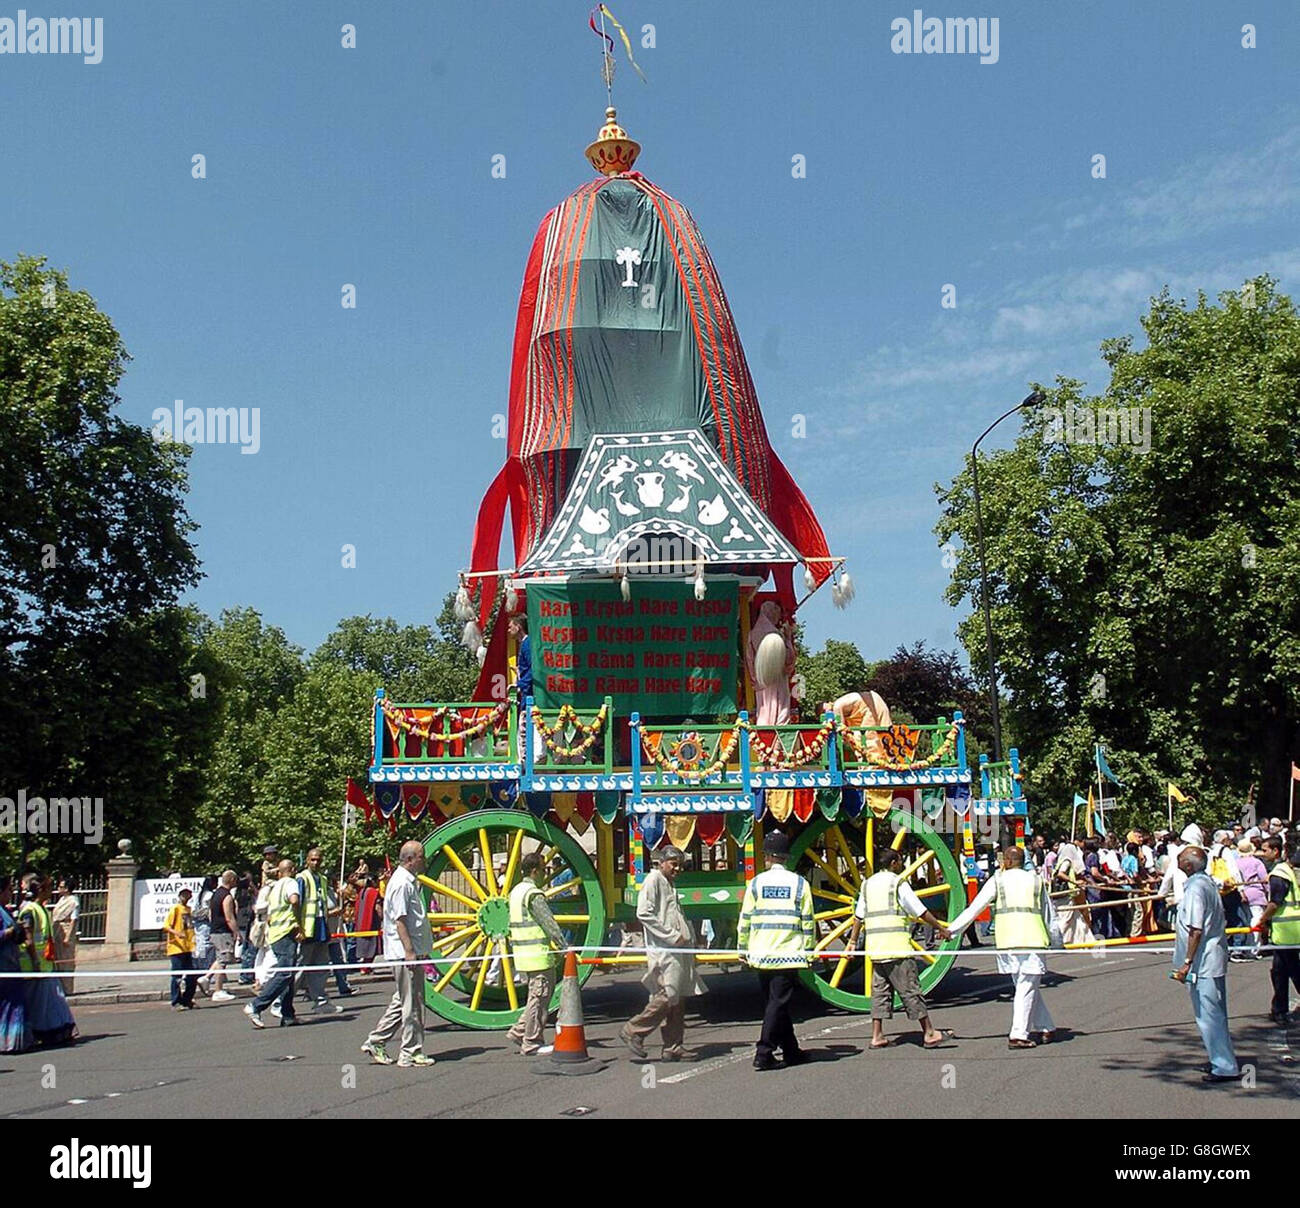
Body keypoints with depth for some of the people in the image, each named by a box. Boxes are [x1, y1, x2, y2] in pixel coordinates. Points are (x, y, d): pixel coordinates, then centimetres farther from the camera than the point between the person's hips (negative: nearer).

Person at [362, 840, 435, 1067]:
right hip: (405, 953, -10)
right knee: (411, 1004, -3)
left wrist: (421, 951, 22)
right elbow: (400, 920, -20)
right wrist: (409, 951, -22)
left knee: (404, 1001, 15)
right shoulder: (401, 883, -15)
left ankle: (376, 1042, 21)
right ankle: (411, 1052, 4)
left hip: (413, 951, 10)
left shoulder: (410, 881, 16)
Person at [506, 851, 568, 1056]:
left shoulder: (516, 891, 16)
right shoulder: (534, 894, -15)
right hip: (538, 954, -10)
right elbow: (549, 923, -18)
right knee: (539, 997, -3)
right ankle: (532, 1043, 1)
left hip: (524, 953, 10)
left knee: (537, 996, 17)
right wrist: (564, 947, -15)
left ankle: (519, 1032, 17)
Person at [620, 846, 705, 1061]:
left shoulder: (669, 885, 22)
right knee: (668, 995, -14)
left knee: (679, 999, 8)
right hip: (663, 950, -10)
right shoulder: (653, 880, -7)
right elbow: (644, 914, -18)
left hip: (677, 950, 10)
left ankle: (673, 1047, 13)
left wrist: (689, 937, 11)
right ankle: (633, 1031, -3)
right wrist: (672, 936, -18)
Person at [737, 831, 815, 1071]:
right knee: (778, 1003, -1)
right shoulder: (799, 883, -1)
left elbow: (745, 920, 4)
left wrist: (743, 949, 15)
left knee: (774, 1002, 14)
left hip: (760, 954, 2)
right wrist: (809, 951, 9)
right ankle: (764, 1053, -8)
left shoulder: (756, 884, 1)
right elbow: (808, 922, 0)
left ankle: (791, 1050, 23)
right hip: (788, 954, -2)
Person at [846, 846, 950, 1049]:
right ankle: (929, 1033, 5)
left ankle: (877, 1036, 7)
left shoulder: (868, 884, 14)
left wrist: (853, 941, 21)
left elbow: (859, 916, 16)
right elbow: (921, 911, -3)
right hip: (897, 945, -6)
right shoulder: (897, 883, -5)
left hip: (875, 945, 6)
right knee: (910, 990, -1)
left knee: (880, 990, 10)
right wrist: (941, 929, 7)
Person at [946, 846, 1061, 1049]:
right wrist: (1056, 942, 29)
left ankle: (1046, 1028, 20)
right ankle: (1018, 1035, -4)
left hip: (1007, 942, 0)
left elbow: (975, 907, 7)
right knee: (1026, 988, 0)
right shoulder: (1036, 880, 13)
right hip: (1032, 940, 0)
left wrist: (952, 928, 12)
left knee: (1025, 987, 14)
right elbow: (1050, 915, 18)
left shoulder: (997, 880, 9)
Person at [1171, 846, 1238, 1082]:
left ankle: (1225, 1067, 1)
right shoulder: (1208, 883, 9)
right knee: (1215, 1014, 18)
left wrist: (1187, 963, -20)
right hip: (1215, 959, 10)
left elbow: (1196, 931, -22)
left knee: (1208, 1015, -3)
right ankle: (1223, 1060, 28)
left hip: (1203, 963, -10)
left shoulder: (1195, 889, -20)